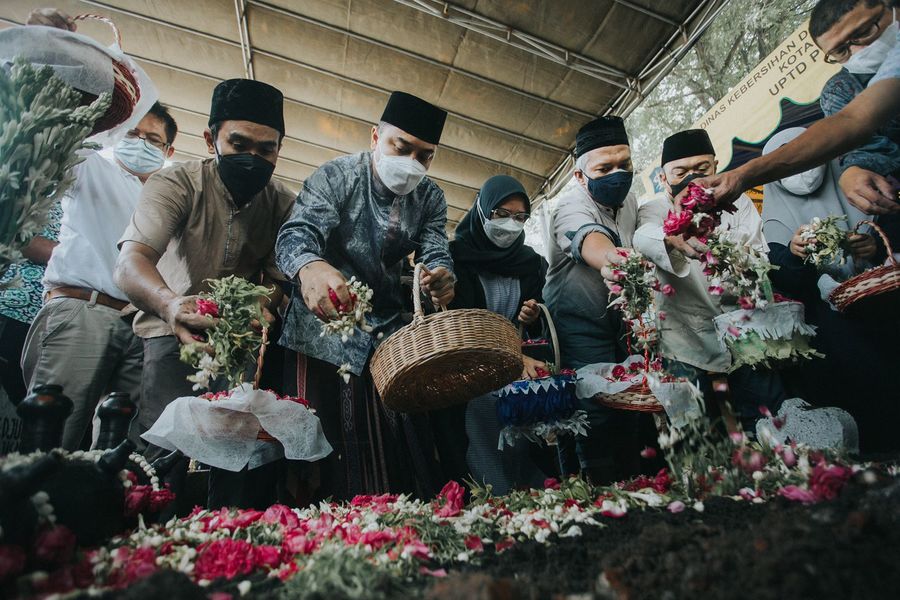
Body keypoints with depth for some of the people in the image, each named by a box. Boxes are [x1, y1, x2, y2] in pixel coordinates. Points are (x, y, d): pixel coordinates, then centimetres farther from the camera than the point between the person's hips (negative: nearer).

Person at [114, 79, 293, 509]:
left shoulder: (283, 204, -2)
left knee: (259, 449, -8)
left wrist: (265, 303, -32)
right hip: (174, 330, -2)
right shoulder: (177, 183, -12)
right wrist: (170, 304, -49)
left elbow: (281, 280, -6)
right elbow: (130, 263, -26)